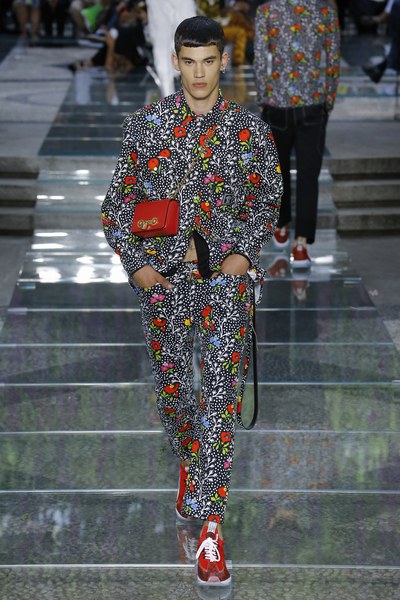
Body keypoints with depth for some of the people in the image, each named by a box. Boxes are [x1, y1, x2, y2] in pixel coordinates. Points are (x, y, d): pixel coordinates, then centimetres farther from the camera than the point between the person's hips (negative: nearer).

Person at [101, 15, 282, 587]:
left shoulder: (250, 129, 0)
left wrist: (245, 251, -5)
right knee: (173, 386, 11)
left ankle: (209, 524, -11)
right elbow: (118, 201, 7)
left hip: (226, 273, -1)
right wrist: (135, 262, -4)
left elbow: (269, 198, 11)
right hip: (162, 276, 2)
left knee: (220, 393, -11)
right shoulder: (145, 123, 1)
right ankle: (189, 460, 43)